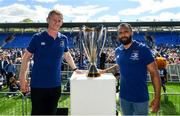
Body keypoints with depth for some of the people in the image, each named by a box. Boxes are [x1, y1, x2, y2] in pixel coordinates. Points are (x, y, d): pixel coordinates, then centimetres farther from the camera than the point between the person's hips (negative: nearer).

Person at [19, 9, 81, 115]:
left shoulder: (63, 39, 3)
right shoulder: (38, 37, -7)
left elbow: (67, 56, 20)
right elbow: (26, 57, -2)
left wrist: (75, 69, 21)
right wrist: (23, 79, -6)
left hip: (55, 84, 4)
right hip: (38, 84, -3)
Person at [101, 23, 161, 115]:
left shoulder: (142, 49, -12)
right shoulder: (117, 51, 3)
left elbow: (154, 73, -12)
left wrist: (157, 98, -17)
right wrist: (106, 70, 10)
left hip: (140, 97, -4)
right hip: (123, 97, 5)